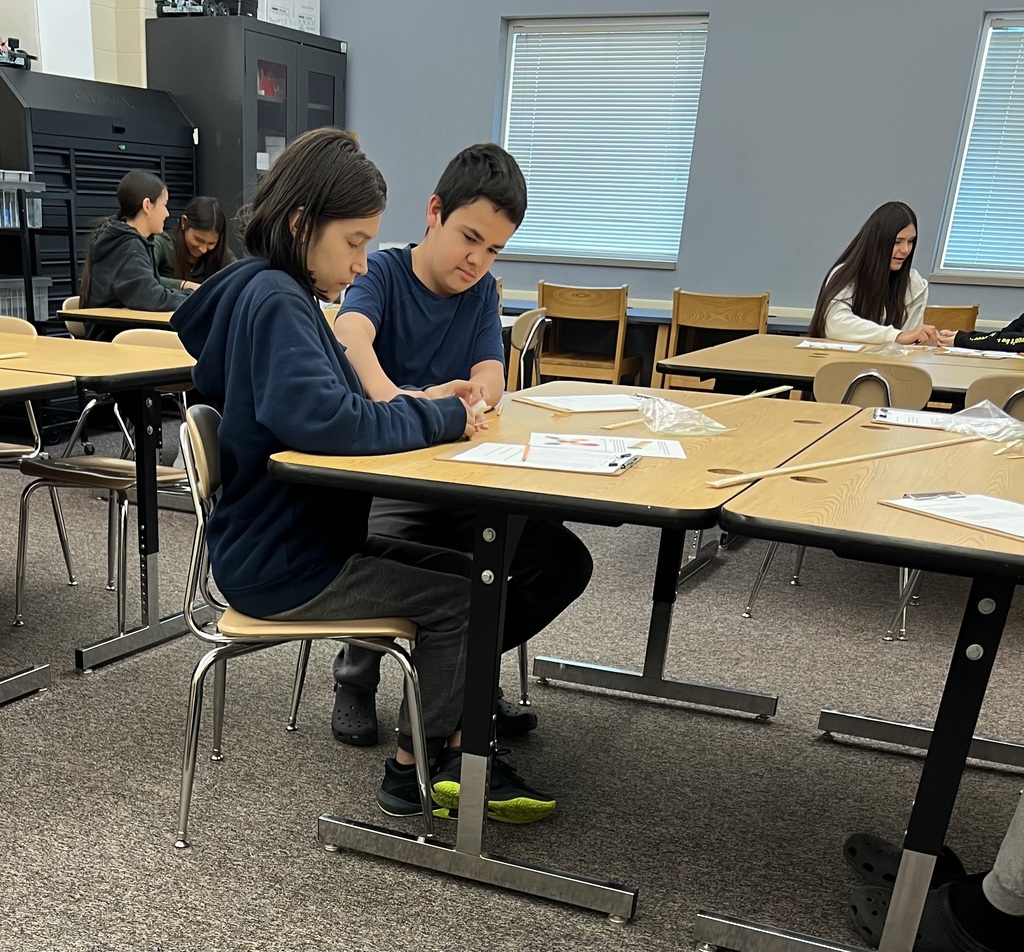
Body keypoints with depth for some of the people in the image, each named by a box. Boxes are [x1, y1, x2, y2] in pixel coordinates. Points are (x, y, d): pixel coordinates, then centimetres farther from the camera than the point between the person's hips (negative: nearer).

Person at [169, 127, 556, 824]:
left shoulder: (274, 293, 12)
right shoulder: (273, 301, -21)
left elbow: (338, 406, 14)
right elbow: (322, 419, -36)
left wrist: (425, 406, -3)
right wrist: (439, 419, -22)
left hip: (303, 537, 10)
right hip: (280, 563, -10)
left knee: (465, 574, 10)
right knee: (463, 597, -6)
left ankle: (451, 747, 17)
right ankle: (417, 767, 13)